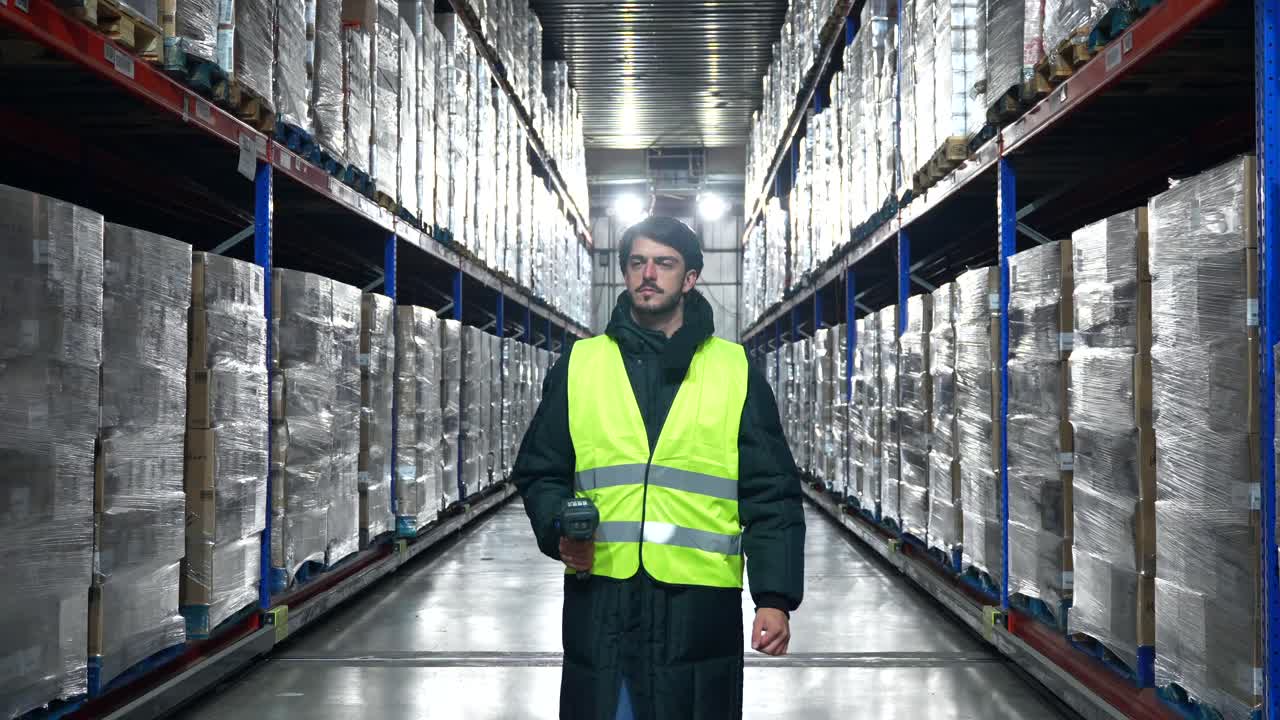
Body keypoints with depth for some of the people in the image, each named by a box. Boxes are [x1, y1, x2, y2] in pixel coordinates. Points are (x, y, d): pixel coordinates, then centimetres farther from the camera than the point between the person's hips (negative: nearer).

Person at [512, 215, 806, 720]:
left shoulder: (736, 371, 5)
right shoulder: (578, 365, 8)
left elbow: (771, 495, 3)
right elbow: (539, 472, 13)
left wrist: (775, 597, -5)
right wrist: (558, 530, -7)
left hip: (700, 604, -1)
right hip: (599, 601, 1)